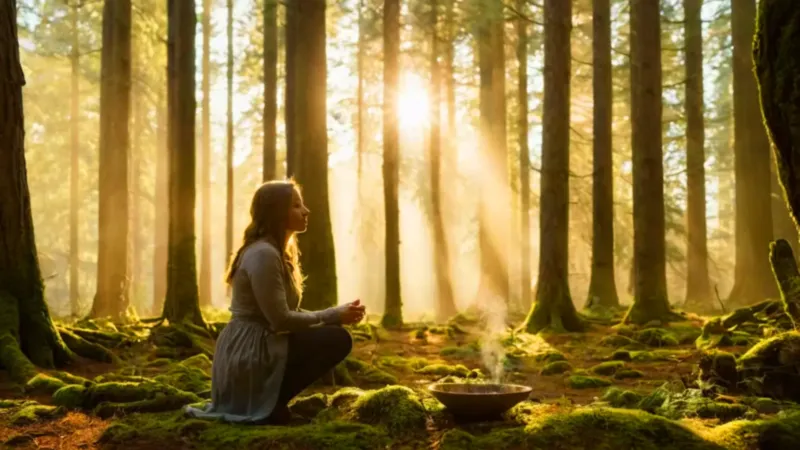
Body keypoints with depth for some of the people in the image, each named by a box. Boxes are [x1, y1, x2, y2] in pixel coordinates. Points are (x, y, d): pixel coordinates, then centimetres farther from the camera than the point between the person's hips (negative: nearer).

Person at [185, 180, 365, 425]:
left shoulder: (279, 252, 15)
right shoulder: (263, 254, -18)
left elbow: (290, 313, 12)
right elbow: (280, 320, -21)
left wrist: (337, 314, -1)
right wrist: (334, 316, -12)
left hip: (246, 354, 10)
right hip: (248, 359, -10)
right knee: (337, 339, -15)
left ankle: (265, 399, 10)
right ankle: (268, 405, -10)